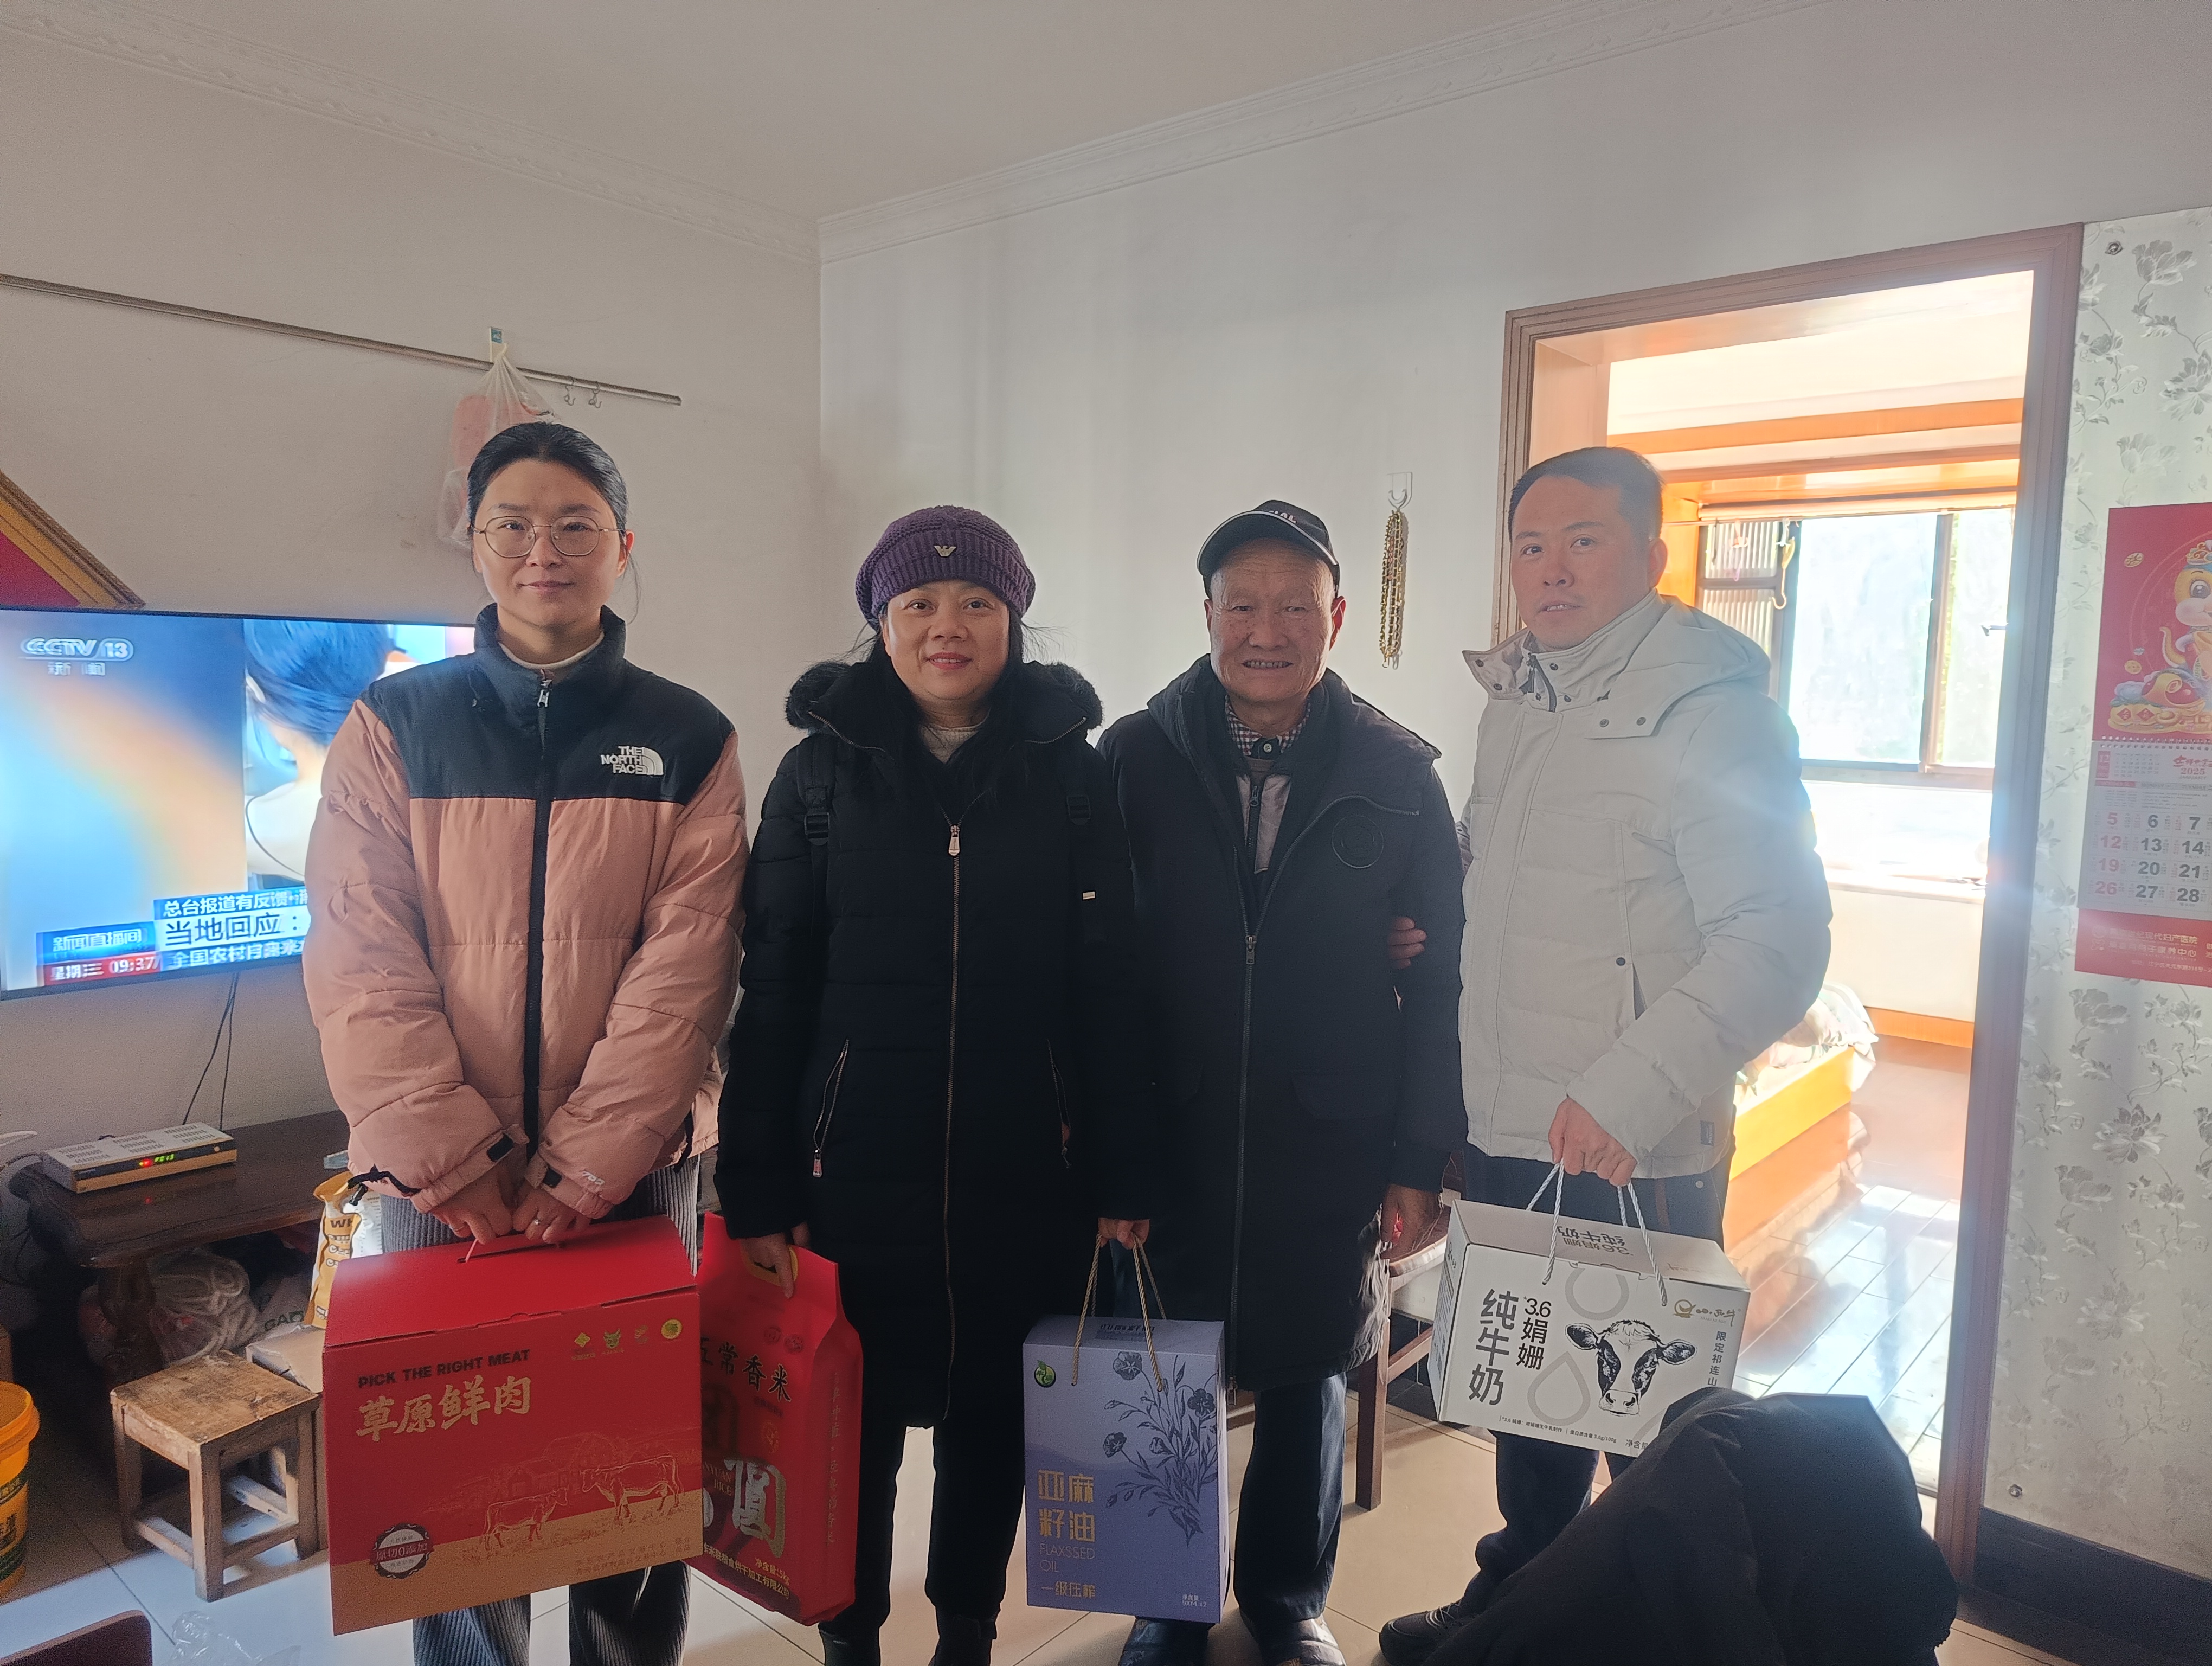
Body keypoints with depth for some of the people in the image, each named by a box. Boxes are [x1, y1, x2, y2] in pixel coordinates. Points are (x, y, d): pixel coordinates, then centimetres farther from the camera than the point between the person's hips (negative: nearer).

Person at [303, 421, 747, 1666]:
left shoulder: (686, 740, 1)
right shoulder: (395, 725, 3)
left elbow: (686, 964, -7)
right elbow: (360, 956, -4)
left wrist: (589, 1163, -14)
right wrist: (443, 1154, -14)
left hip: (635, 1168, 0)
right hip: (437, 1180, 1)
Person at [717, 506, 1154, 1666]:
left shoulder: (1072, 774, 1)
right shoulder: (821, 771, 1)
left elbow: (1111, 991, 0)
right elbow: (773, 992, -1)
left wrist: (1121, 1179, -3)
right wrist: (758, 1188, -5)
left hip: (1026, 1173, 1)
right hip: (857, 1169, 0)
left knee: (991, 1415, 14)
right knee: (853, 1419, 11)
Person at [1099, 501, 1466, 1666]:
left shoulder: (1397, 775, -2)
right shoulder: (1135, 759, -3)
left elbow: (1435, 981, -1)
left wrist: (1419, 1159, -2)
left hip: (1329, 1153, 0)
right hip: (1166, 1144, 0)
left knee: (1306, 1381, 17)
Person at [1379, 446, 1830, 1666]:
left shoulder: (1707, 713, -15)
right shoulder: (1512, 701, 9)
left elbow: (1777, 938, -22)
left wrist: (1630, 1095, -28)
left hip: (1636, 1160, -7)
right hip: (1503, 1133, 7)